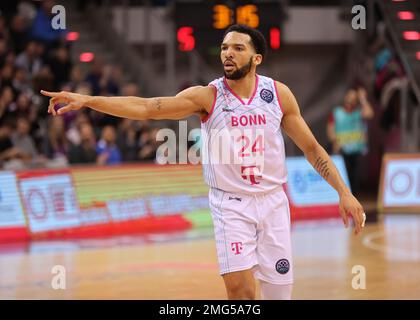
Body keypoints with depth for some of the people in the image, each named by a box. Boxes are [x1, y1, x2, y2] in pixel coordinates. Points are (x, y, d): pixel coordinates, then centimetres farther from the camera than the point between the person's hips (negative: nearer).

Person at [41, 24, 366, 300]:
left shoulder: (278, 93, -1)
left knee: (279, 291, 2)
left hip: (272, 201, 2)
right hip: (231, 205, -2)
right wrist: (87, 100, -28)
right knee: (240, 290, -15)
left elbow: (311, 147, 7)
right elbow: (147, 107, -17)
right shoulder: (207, 96, -7)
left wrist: (344, 192, 1)